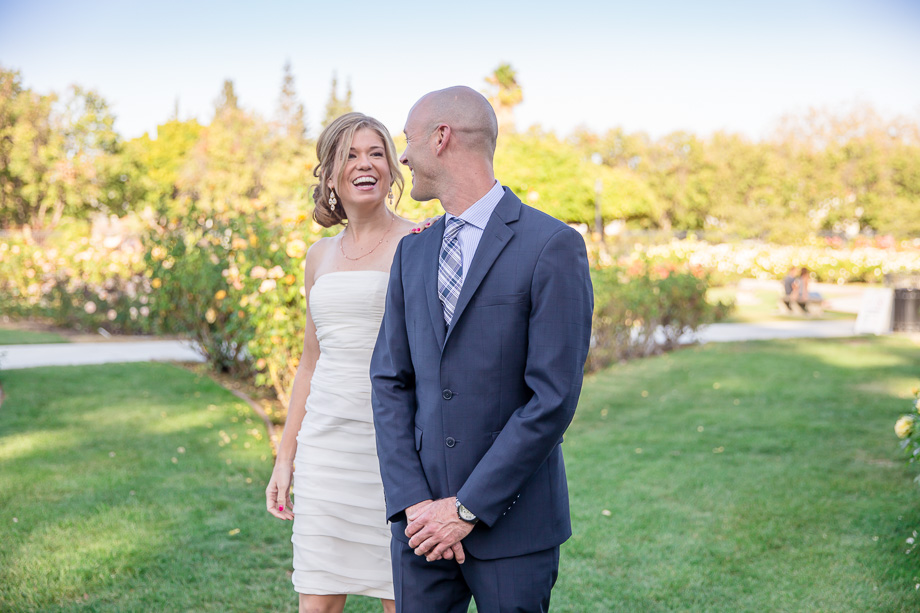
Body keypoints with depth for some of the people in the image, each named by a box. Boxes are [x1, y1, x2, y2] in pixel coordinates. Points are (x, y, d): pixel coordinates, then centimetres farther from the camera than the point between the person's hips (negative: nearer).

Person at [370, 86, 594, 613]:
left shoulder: (553, 247, -10)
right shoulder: (412, 253, 9)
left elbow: (554, 398, -14)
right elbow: (391, 381, 6)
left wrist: (468, 508, -13)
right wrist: (412, 501, -6)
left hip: (512, 523, -5)